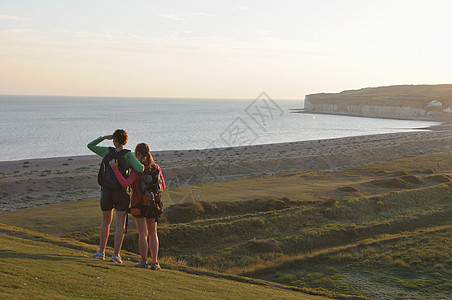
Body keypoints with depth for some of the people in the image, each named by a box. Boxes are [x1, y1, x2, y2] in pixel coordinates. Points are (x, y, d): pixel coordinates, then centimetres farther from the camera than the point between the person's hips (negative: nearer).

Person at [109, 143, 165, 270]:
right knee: (153, 233, 11)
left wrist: (115, 169, -24)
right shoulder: (156, 168, 0)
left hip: (139, 204, -4)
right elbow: (162, 187, 7)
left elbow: (125, 183, -27)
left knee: (143, 234, 2)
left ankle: (144, 262, 8)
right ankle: (155, 262, 9)